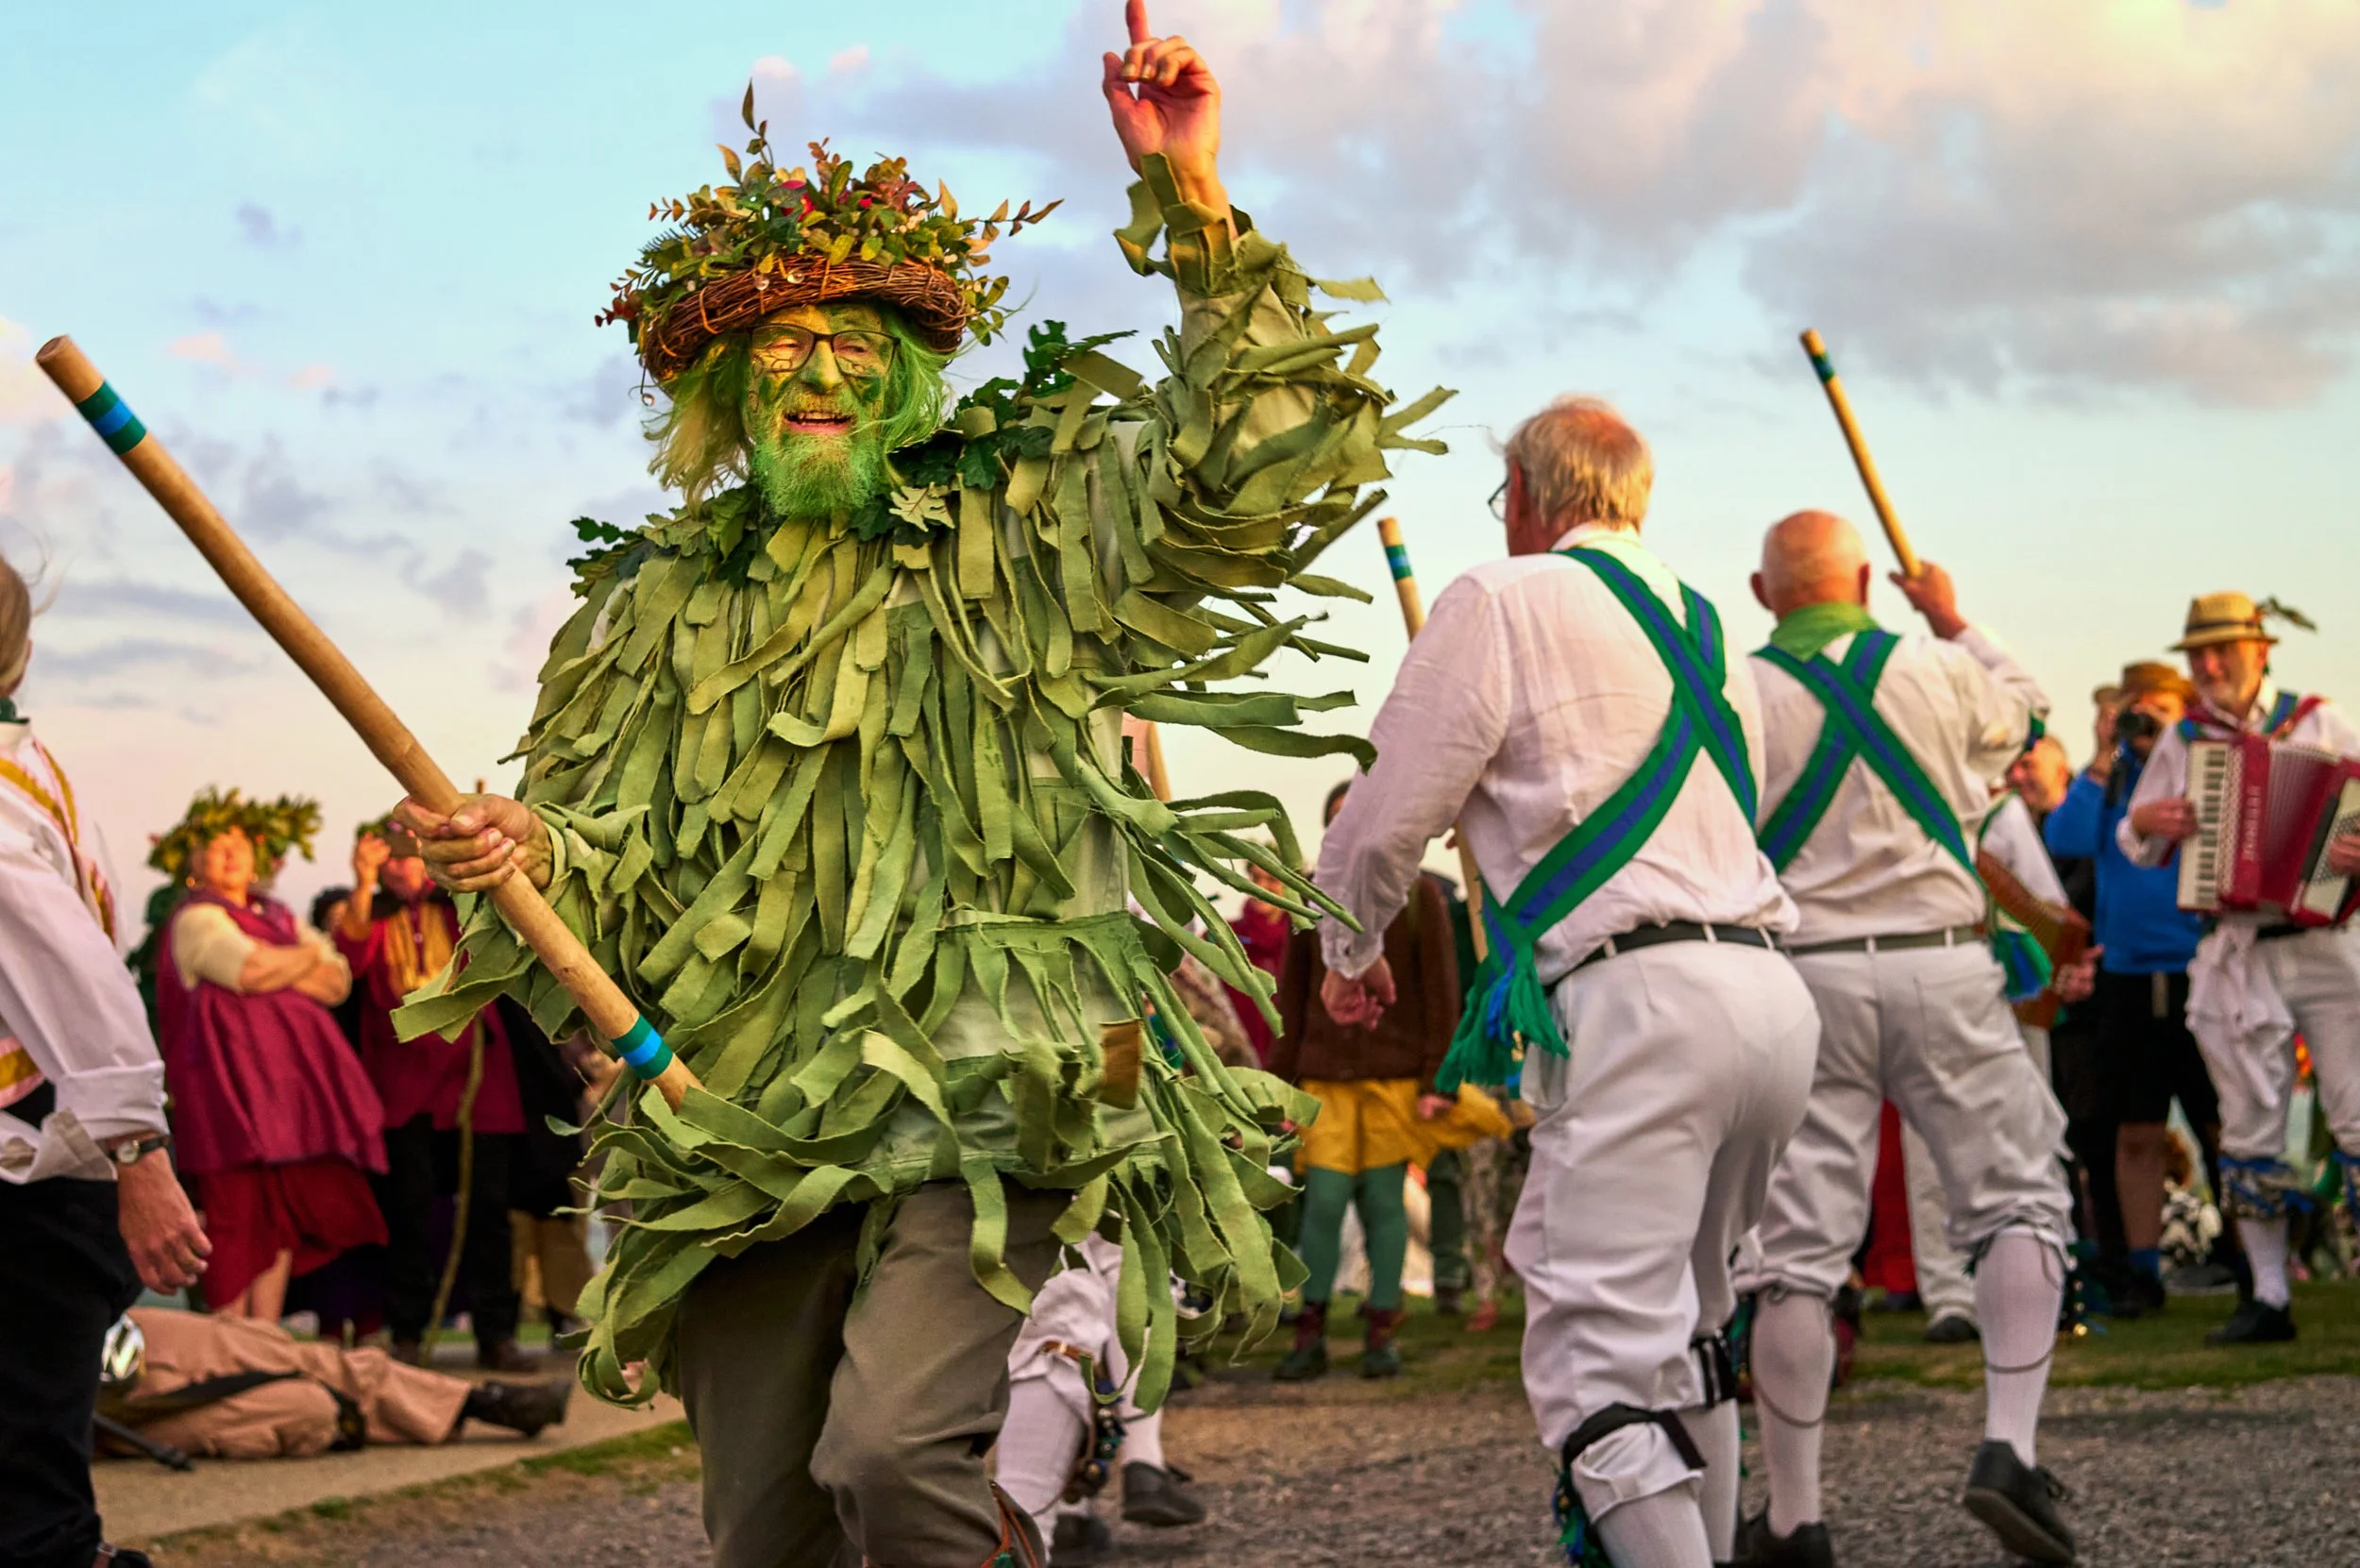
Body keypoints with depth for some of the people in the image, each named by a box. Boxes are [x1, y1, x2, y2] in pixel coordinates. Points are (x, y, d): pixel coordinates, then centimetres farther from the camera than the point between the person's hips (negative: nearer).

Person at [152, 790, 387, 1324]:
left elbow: (339, 981, 12)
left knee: (285, 1219, 4)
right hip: (233, 1076, -7)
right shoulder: (197, 918, 1)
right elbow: (251, 970, -16)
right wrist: (309, 957, 2)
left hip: (290, 1075, 7)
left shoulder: (279, 918, 23)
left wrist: (278, 969, -5)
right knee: (241, 1214, -11)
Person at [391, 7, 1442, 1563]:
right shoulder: (662, 607, 16)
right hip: (745, 1140, 4)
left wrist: (1192, 198, -11)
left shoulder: (1019, 531, 8)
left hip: (979, 1101, -4)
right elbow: (625, 879, 14)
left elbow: (1254, 465, -5)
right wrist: (535, 849, -10)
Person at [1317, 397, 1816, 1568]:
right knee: (1680, 1335, 21)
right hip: (1768, 986, 9)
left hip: (1637, 998, -9)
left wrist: (1349, 954, 18)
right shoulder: (1702, 625, 24)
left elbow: (1389, 817, -1)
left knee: (1594, 1359, -12)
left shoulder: (1502, 602, 0)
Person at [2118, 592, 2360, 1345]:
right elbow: (2136, 848, 17)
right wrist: (2145, 821, -6)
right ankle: (2269, 1298, 10)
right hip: (2233, 957, 2)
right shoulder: (2180, 740, 10)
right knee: (2249, 1128, 3)